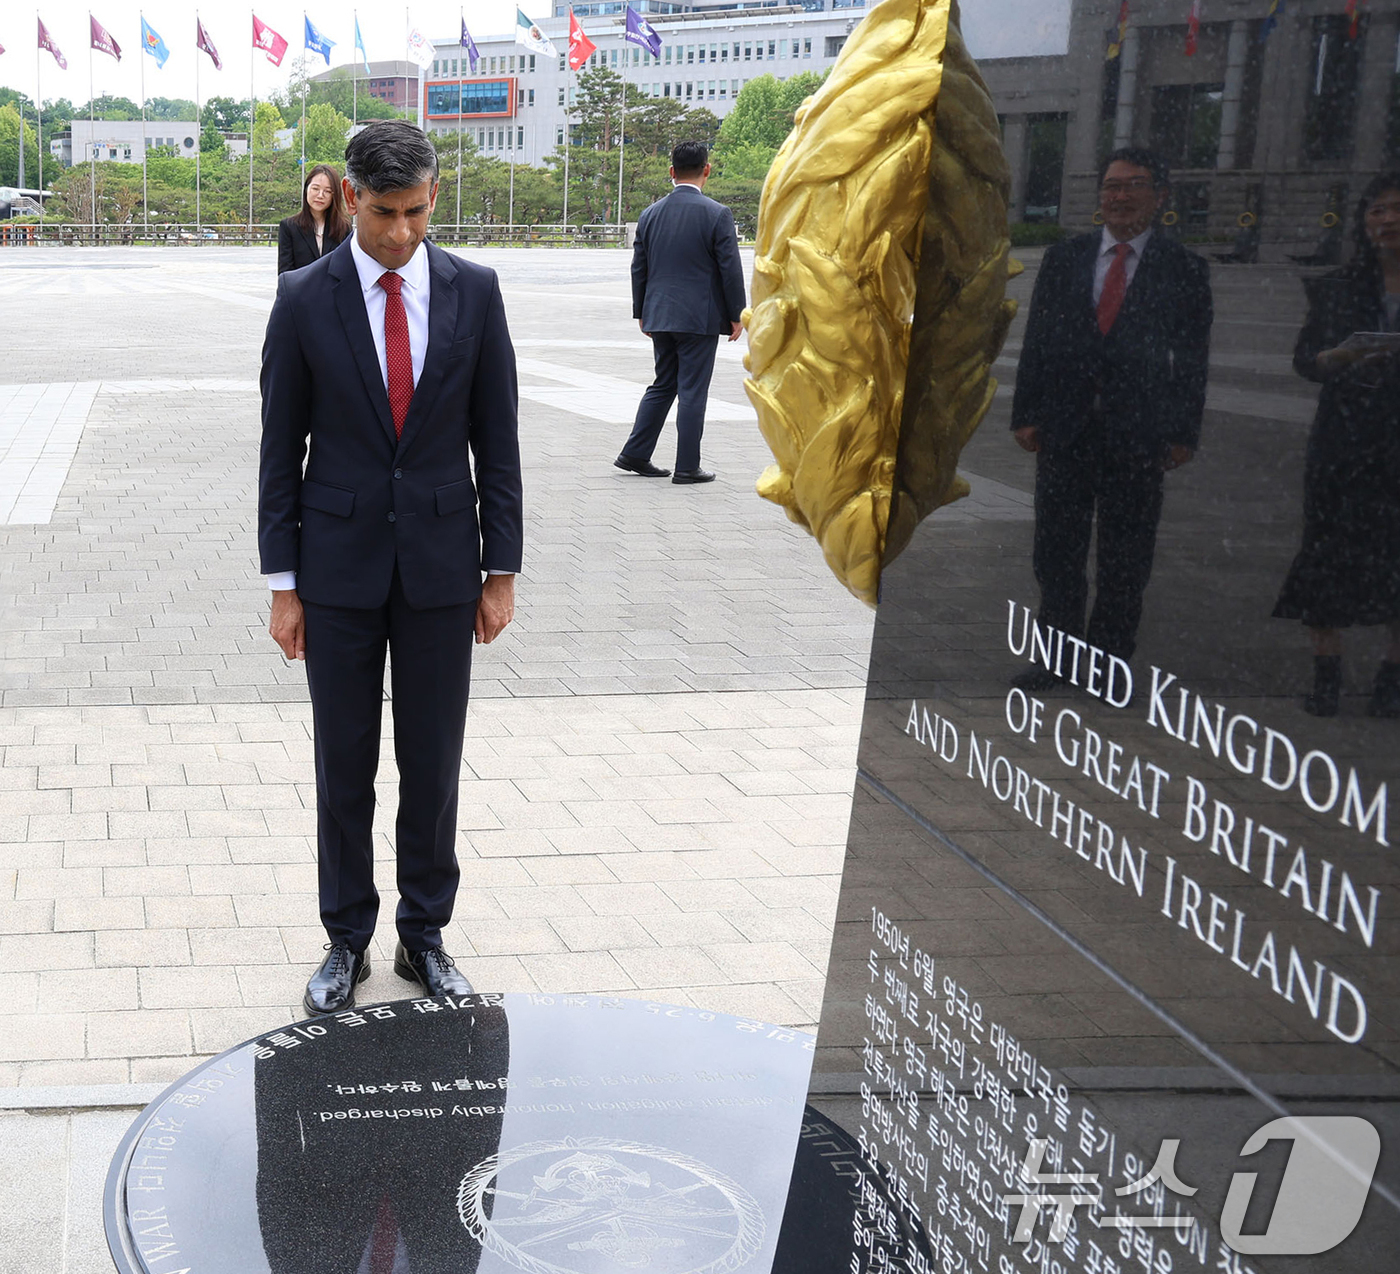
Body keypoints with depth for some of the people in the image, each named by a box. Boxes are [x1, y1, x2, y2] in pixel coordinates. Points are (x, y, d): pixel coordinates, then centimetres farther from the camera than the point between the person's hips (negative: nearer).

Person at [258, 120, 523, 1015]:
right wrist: (284, 582, -3)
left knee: (434, 765, 8)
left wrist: (502, 567, 1)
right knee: (344, 767, 8)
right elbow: (281, 449, -1)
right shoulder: (305, 299, -4)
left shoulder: (473, 292, -1)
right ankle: (348, 940, 22)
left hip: (440, 564, 1)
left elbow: (497, 439, 3)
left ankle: (426, 936, 23)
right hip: (340, 564, -1)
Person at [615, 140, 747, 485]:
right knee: (693, 391, 0)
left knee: (663, 385, 16)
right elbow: (730, 270, -9)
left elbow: (638, 268, 11)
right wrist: (736, 315, 0)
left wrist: (641, 313, 20)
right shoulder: (717, 214, -9)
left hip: (660, 315, 5)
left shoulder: (650, 214, 5)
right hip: (700, 317, -5)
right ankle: (687, 467, 2)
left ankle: (634, 455, 15)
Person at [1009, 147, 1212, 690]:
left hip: (1137, 436, -2)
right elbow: (1037, 340, 7)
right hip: (1064, 429, 2)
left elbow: (1192, 359, 0)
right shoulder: (1063, 258, 8)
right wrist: (1026, 414, 0)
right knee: (1057, 549, 9)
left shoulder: (1184, 270, 1)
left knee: (1125, 560, 5)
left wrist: (1183, 433, -5)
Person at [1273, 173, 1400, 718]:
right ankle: (1326, 676, 6)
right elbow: (1305, 359, 4)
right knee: (1329, 554, -2)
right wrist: (1341, 356, -16)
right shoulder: (1338, 289, 9)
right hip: (1343, 443, 1)